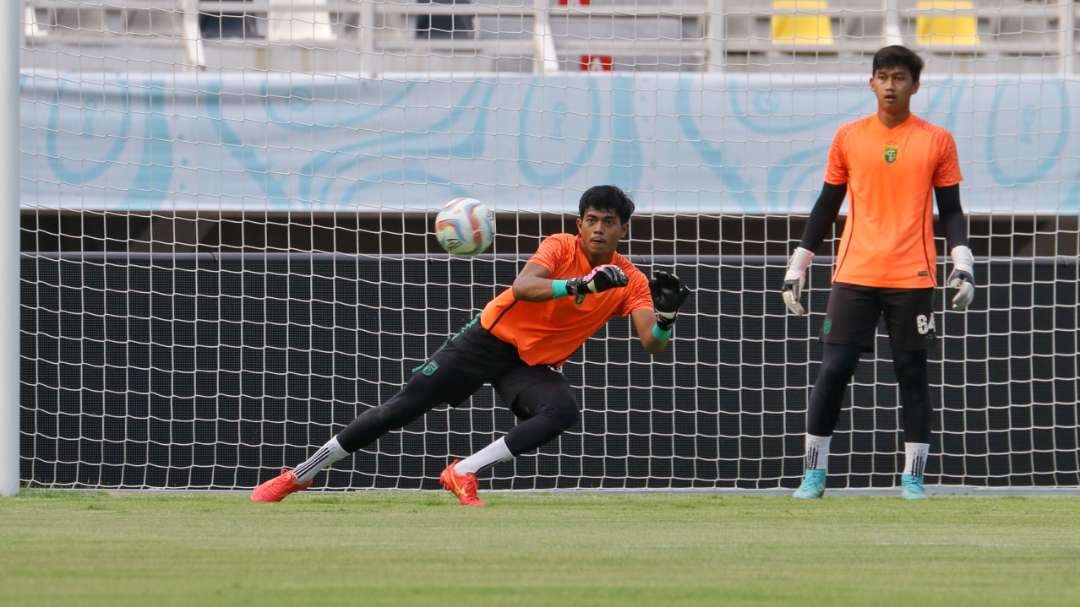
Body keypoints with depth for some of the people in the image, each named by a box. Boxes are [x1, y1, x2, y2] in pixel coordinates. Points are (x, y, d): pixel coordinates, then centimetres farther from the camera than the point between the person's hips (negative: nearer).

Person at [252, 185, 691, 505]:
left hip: (536, 364, 3)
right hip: (492, 340, -3)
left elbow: (652, 343, -17)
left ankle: (463, 473, -21)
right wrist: (581, 285, -46)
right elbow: (522, 288, -33)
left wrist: (666, 315, -40)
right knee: (404, 407, -8)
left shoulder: (630, 282, -7)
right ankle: (298, 475, 3)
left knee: (563, 411, -31)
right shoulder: (561, 247, -14)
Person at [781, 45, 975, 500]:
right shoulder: (848, 137, 8)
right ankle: (814, 472, 4)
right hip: (854, 275, 1)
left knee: (912, 374, 1)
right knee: (833, 370, -4)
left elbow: (950, 211, 6)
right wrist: (796, 269, 10)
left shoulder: (936, 141, 5)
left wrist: (963, 265, -7)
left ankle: (913, 476, 8)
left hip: (912, 277, -1)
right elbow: (827, 207, 12)